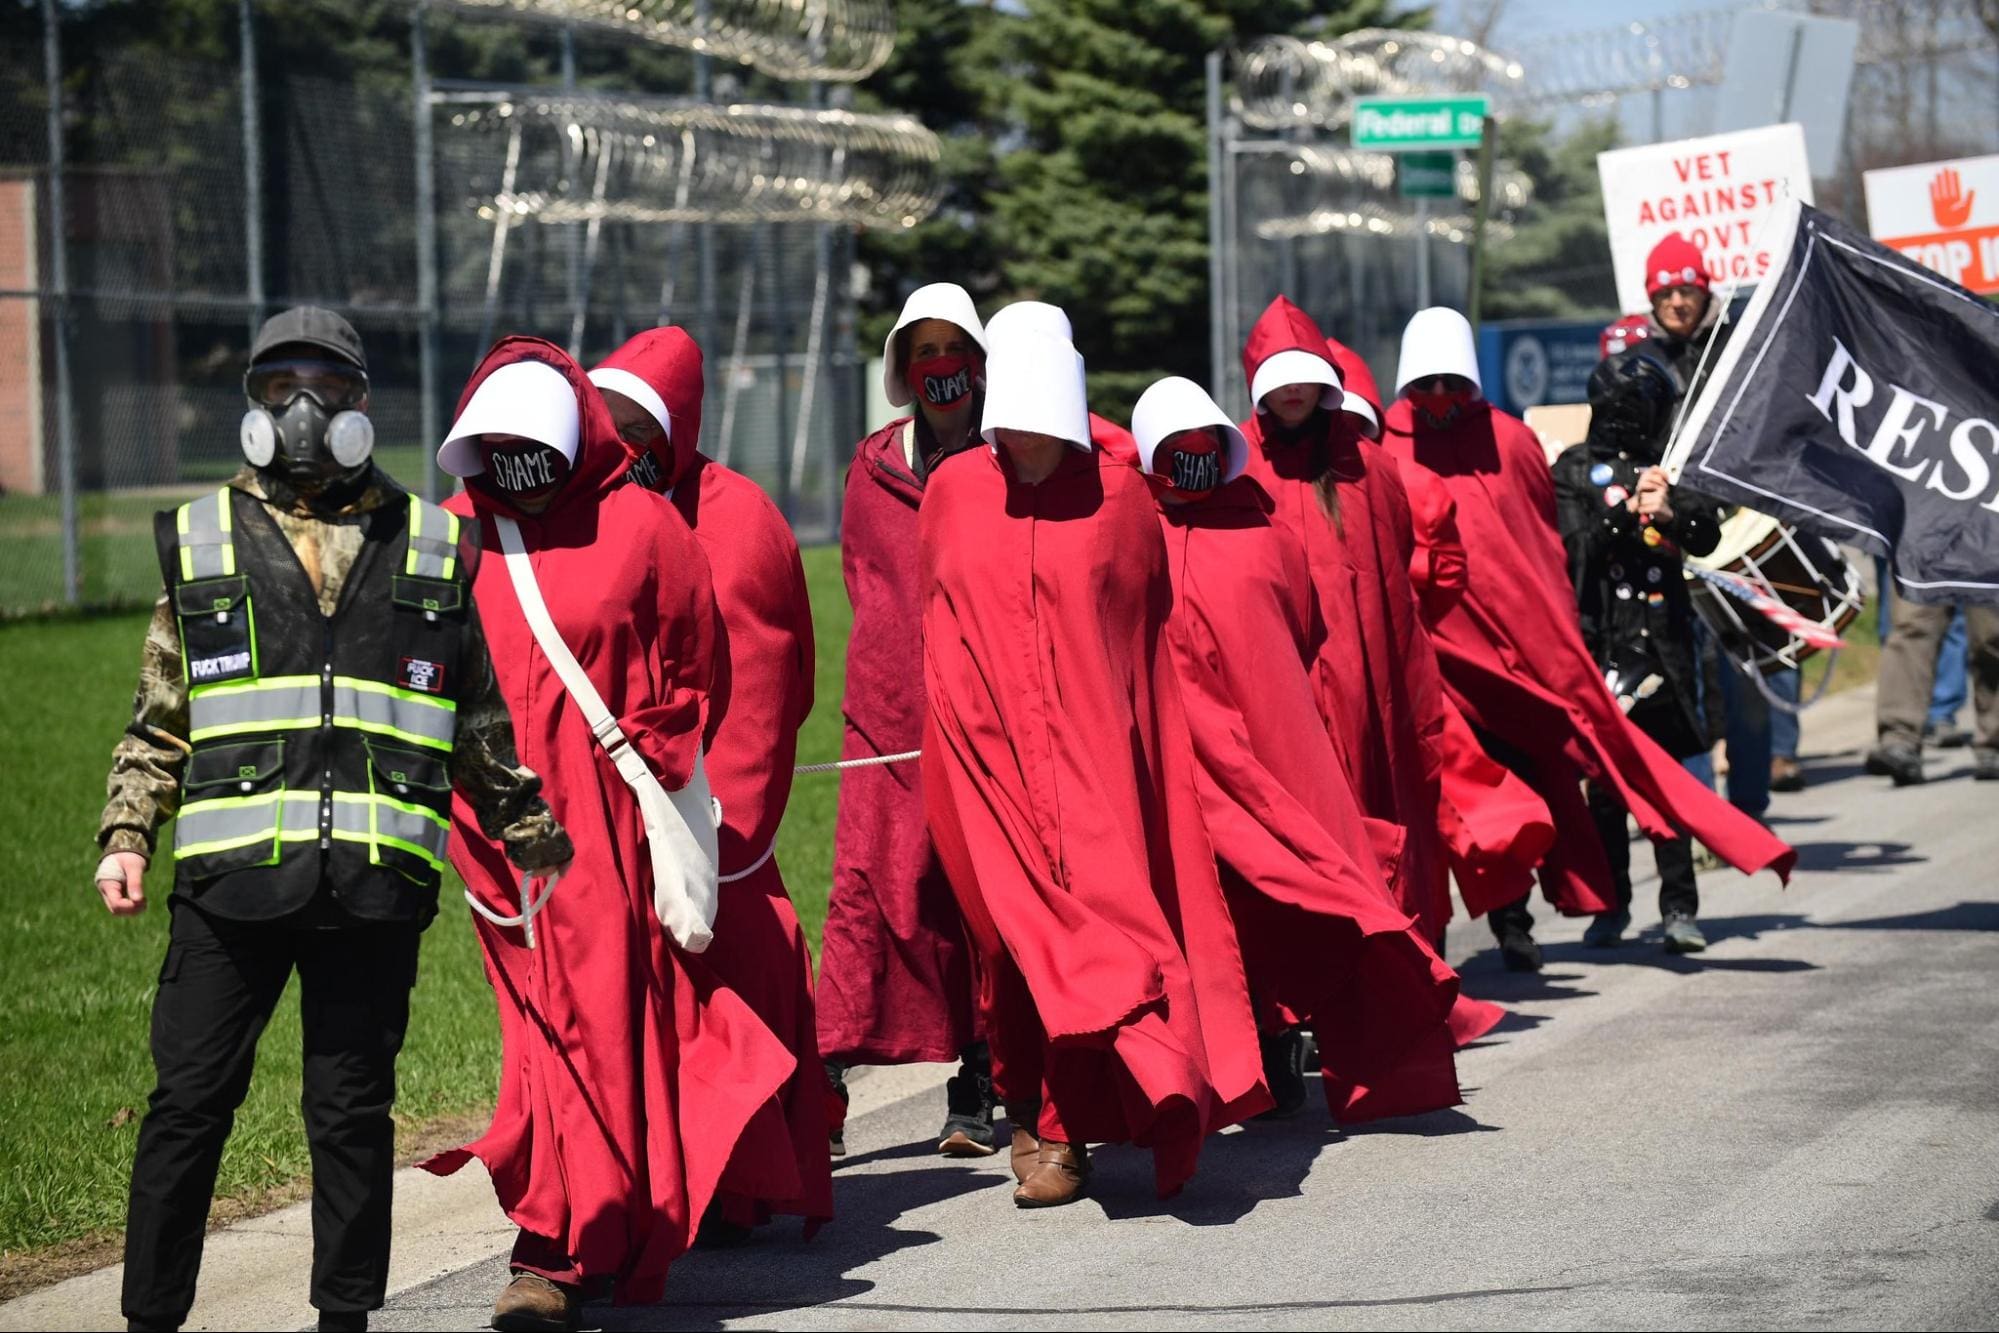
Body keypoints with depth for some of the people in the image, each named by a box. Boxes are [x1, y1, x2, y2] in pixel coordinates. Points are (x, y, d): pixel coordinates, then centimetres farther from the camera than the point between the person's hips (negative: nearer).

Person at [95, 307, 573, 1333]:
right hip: (230, 882, 0)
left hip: (374, 885, 0)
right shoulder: (203, 543, 12)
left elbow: (481, 724, 20)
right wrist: (127, 835, 4)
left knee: (353, 1114, 4)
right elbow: (158, 722, 14)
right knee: (188, 1105, -1)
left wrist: (530, 831, 21)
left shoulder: (429, 551, 12)